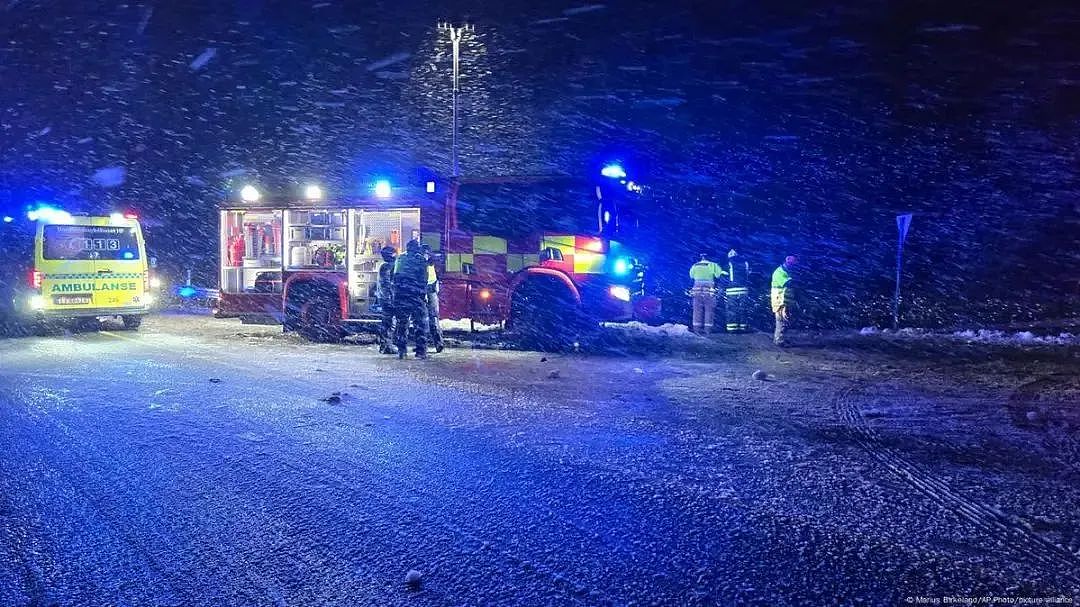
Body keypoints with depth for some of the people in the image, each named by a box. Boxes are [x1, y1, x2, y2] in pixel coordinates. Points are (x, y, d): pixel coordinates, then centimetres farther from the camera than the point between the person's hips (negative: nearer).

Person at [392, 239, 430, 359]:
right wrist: (424, 293, 1)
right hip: (416, 294, -4)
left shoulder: (400, 258, 16)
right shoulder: (420, 259, 2)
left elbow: (395, 277, 18)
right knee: (420, 324, 1)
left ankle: (401, 350, 7)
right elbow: (423, 279, -4)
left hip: (399, 295, 4)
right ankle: (421, 351, -3)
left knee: (401, 323, 10)